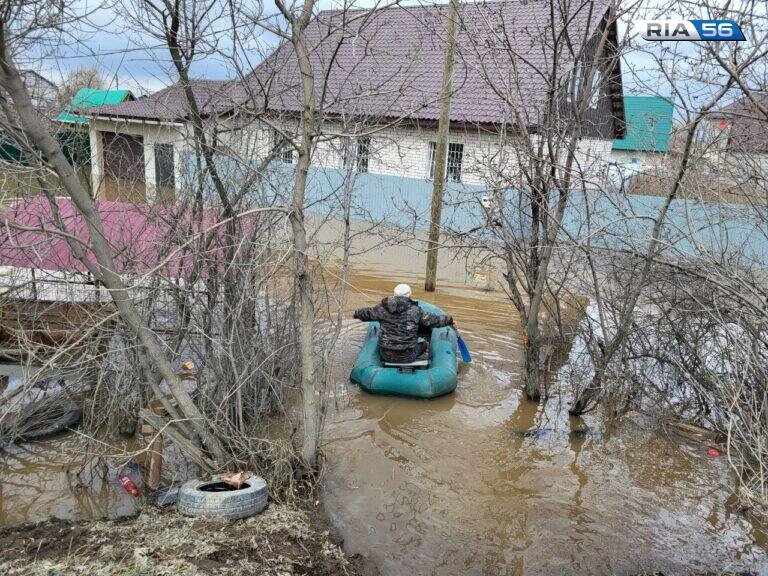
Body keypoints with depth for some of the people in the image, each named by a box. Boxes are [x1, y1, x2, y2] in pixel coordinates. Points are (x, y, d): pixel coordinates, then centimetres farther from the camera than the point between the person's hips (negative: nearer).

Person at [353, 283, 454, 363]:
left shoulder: (382, 308, -3)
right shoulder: (415, 311, -11)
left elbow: (367, 313, 14)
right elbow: (433, 320, -3)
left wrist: (356, 314, 36)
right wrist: (449, 319, 16)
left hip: (386, 356, 1)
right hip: (407, 357, -1)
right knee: (423, 343, 28)